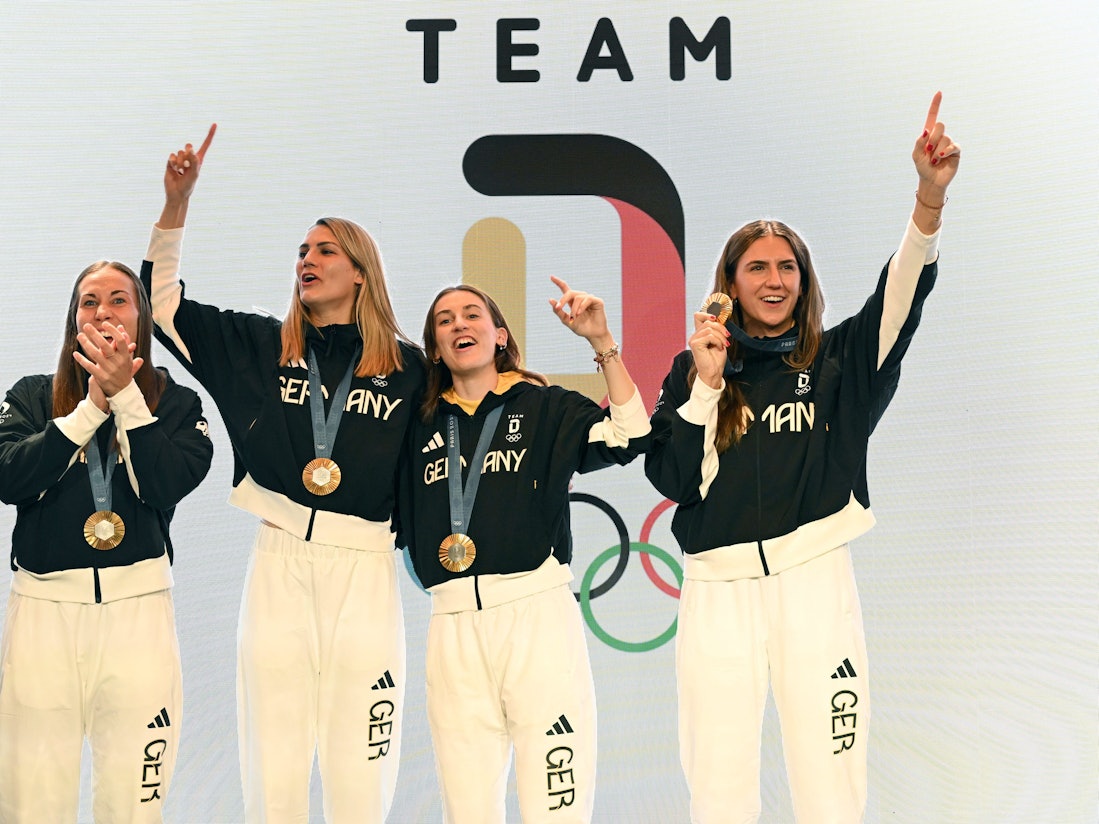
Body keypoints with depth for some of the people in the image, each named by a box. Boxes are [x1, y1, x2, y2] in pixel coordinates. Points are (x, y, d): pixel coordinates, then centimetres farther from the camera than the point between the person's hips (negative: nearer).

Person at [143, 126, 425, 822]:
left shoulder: (406, 368, 7)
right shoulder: (262, 347, 11)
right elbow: (162, 300, 13)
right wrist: (177, 203, 4)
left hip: (366, 569, -1)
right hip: (279, 562, 1)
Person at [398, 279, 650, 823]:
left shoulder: (547, 408, 7)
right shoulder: (423, 427, 17)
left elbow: (629, 438, -7)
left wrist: (602, 343, -14)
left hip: (537, 613, -3)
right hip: (453, 626, 3)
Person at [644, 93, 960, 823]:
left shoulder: (836, 361, 7)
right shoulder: (692, 370, 9)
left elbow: (900, 297, -10)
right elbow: (671, 477, 1)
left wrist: (931, 195, -25)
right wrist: (706, 385, -9)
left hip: (814, 579, 0)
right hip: (718, 590, 1)